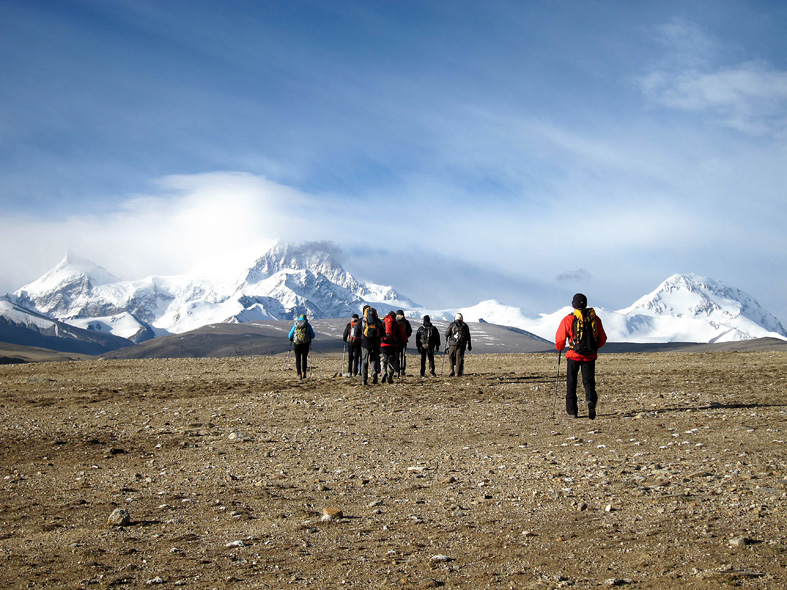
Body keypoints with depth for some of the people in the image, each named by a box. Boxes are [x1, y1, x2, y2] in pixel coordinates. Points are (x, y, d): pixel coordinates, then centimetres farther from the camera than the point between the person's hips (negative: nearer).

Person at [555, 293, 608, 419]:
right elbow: (602, 340, 11)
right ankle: (591, 401, -24)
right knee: (589, 382, 6)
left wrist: (559, 348, 19)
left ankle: (572, 411, 11)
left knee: (571, 383, 11)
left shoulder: (569, 319, -6)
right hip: (590, 356, 2)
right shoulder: (595, 319, 5)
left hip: (574, 355, -2)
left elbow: (560, 338, -3)